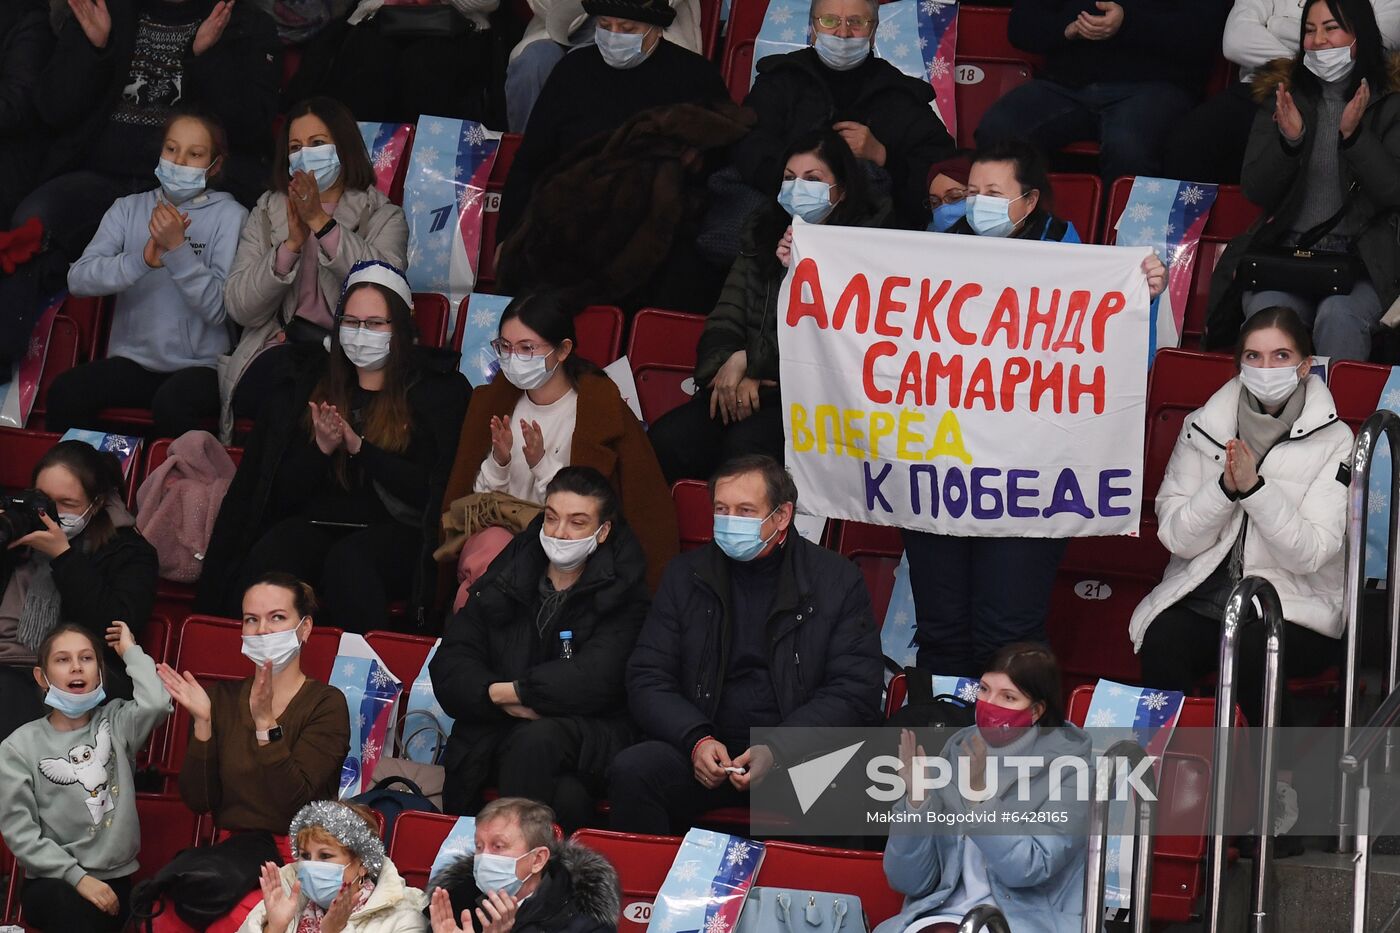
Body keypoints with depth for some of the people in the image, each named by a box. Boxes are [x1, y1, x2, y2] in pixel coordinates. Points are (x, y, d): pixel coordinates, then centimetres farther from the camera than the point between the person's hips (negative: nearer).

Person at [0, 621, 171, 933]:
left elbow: (156, 703, -15)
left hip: (115, 879, 1)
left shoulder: (115, 723, 9)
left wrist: (131, 651, 1)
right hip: (52, 882, -1)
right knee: (74, 907, -35)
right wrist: (77, 877, -15)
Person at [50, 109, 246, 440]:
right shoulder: (129, 209, 10)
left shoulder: (228, 215, 0)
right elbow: (79, 277, -5)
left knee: (172, 403, -36)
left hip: (200, 365, -3)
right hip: (134, 361, 3)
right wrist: (142, 259, -20)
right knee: (65, 392, -25)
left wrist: (177, 248, -21)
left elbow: (217, 308, -11)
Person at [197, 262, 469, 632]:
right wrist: (321, 448, -6)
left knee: (348, 560, -37)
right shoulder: (313, 385, 19)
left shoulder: (435, 390, 7)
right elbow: (283, 491, 13)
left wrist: (359, 447, -14)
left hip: (397, 534, -3)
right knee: (266, 558, -30)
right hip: (316, 523, 3)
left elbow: (429, 491, -6)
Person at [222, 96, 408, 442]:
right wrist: (291, 242, -7)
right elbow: (240, 308, 6)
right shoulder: (266, 213, 21)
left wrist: (321, 222, -13)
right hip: (278, 350, 2)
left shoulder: (382, 215, 14)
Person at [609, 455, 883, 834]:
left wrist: (777, 750, -15)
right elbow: (646, 679, 8)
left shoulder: (837, 580, 5)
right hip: (705, 752, 2)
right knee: (630, 772, -28)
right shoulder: (687, 575, 12)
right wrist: (696, 740, -12)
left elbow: (856, 693, -1)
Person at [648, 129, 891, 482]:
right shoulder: (763, 235, 21)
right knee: (665, 440, -23)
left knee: (745, 444, -36)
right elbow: (725, 318, 16)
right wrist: (729, 367, -4)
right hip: (748, 387, 5)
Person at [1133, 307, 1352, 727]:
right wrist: (1225, 487, -16)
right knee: (1163, 642, -31)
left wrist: (1254, 487, -21)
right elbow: (1177, 536, 0)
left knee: (1251, 648, -35)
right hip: (1201, 598, 2)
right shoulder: (1203, 426, 7)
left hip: (1295, 609, -2)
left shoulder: (1333, 441, -1)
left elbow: (1311, 554, -11)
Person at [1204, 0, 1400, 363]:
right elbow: (1256, 191, 8)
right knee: (1267, 312, -31)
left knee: (1338, 316, -34)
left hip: (1361, 258, -2)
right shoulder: (1283, 97, 13)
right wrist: (1289, 140, -10)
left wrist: (1354, 134, -15)